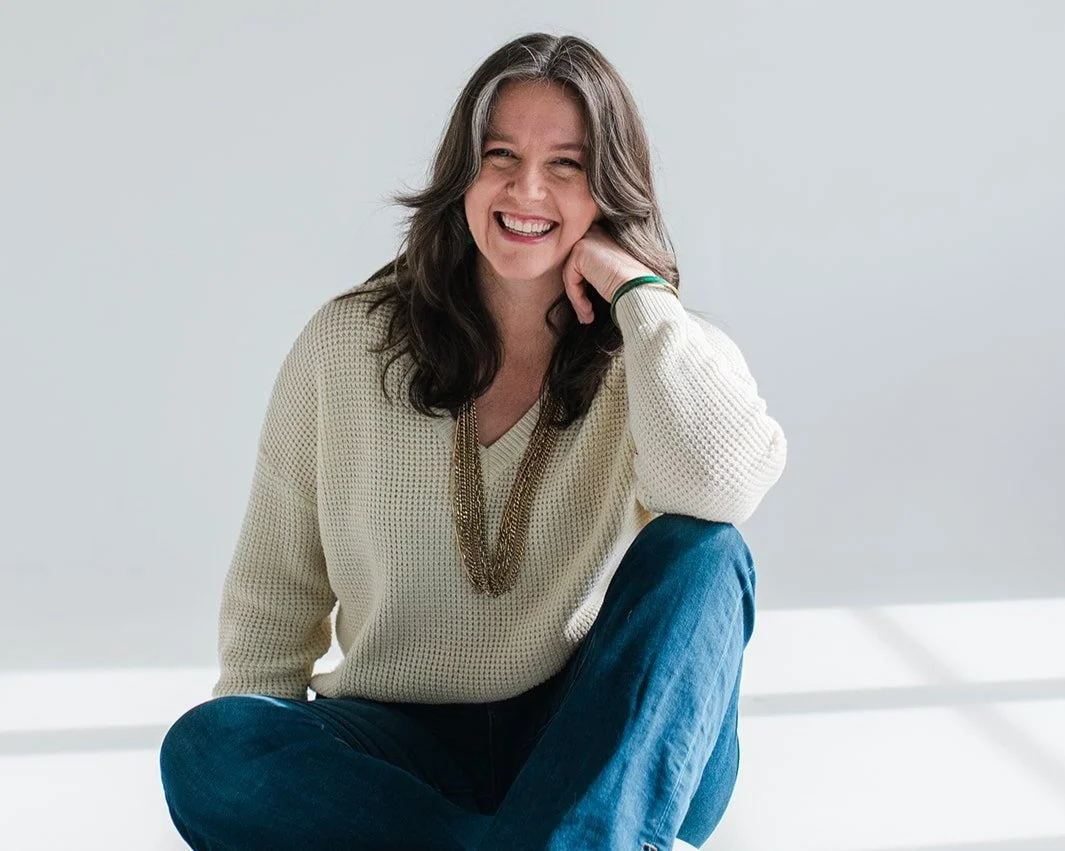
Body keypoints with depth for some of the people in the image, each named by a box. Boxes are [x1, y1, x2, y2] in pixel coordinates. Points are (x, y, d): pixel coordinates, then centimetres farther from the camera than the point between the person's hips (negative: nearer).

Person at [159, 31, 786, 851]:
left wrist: (638, 290, -16)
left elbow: (721, 487, -26)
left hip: (615, 755, -1)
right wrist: (259, 759, -2)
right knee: (204, 749, -27)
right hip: (402, 747, 2)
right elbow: (275, 591, 7)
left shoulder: (667, 356, -1)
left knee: (696, 553, -27)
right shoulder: (344, 346, 2)